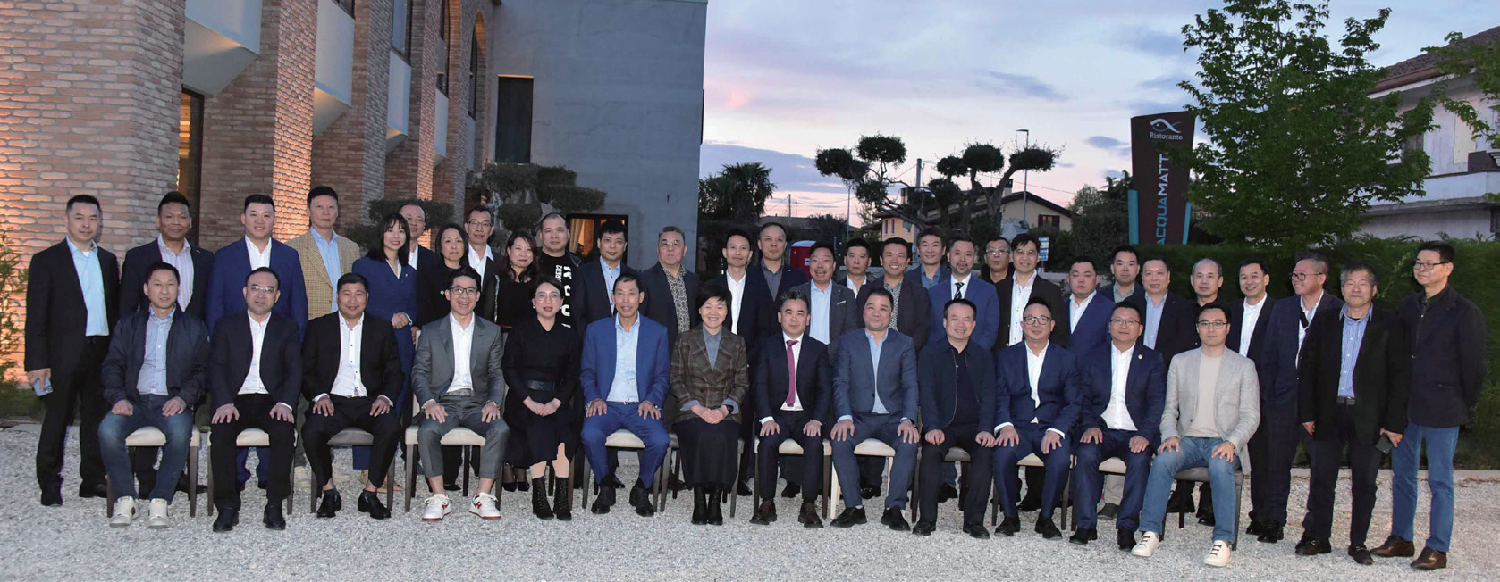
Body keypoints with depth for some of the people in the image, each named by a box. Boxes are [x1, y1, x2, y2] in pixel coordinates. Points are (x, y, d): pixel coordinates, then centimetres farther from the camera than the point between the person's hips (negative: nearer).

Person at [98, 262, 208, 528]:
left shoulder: (194, 327, 16)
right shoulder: (128, 324, 19)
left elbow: (202, 371, 9)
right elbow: (112, 366, 12)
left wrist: (183, 397, -9)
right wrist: (118, 397, -7)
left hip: (172, 402, -1)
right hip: (135, 401, 2)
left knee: (180, 431, -35)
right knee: (107, 430, -29)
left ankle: (159, 500, -22)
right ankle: (125, 498, -14)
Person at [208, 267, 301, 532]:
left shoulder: (287, 327, 15)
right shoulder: (226, 326, 14)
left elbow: (294, 370, 3)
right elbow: (216, 367, 2)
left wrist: (285, 403, -16)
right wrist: (224, 402, -16)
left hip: (272, 401, 0)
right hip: (236, 400, 0)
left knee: (284, 431, -31)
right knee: (221, 432, -30)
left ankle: (275, 505, -20)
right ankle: (228, 506, -18)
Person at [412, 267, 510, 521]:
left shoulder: (491, 332, 14)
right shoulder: (430, 332, 11)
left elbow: (497, 374, 9)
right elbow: (419, 373, 5)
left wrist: (493, 402, -11)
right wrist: (428, 402, -14)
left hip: (477, 403, 1)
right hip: (443, 402, 0)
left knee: (500, 429, -31)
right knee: (427, 431, -33)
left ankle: (483, 498, -24)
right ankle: (439, 498, -21)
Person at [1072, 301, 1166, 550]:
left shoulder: (1152, 360, 10)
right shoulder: (1092, 358, 14)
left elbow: (1157, 402, 0)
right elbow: (1083, 398, 10)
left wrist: (1145, 434, -15)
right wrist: (1089, 425, -9)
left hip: (1136, 434, -1)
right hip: (1101, 430, 1)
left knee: (1139, 459, -32)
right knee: (1086, 454, -30)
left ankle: (1126, 527, -26)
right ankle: (1086, 525, -24)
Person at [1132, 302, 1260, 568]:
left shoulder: (1244, 366, 9)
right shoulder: (1180, 362, 14)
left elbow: (1250, 416, 3)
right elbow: (1169, 408, 13)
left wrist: (1231, 443, -15)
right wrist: (1170, 435, -8)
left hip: (1223, 442, -2)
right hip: (1187, 439, 2)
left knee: (1220, 466, -35)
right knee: (1162, 460, -30)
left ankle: (1223, 541, -33)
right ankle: (1151, 533, -28)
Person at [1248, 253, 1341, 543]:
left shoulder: (1338, 311, -3)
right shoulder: (1282, 309, 10)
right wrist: (1266, 396, 5)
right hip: (1285, 396, 3)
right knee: (1276, 460, 4)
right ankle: (1272, 520, 14)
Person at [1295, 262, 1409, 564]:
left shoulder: (1389, 325, 1)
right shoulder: (1324, 323, 7)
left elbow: (1400, 376, -2)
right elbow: (1307, 370, 7)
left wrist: (1394, 422, -7)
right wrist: (1307, 413, 0)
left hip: (1369, 417, -1)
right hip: (1329, 414, 1)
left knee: (1365, 482, 5)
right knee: (1321, 478, 4)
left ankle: (1358, 542, 16)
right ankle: (1317, 537, 14)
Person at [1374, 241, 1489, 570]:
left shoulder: (1464, 312, -7)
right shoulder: (1408, 306, 10)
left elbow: (1475, 364, -5)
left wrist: (1466, 406, -2)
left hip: (1441, 410, -6)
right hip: (1406, 407, 6)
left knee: (1440, 480, 0)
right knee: (1402, 473, 12)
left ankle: (1437, 549, 7)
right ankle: (1401, 539, 22)